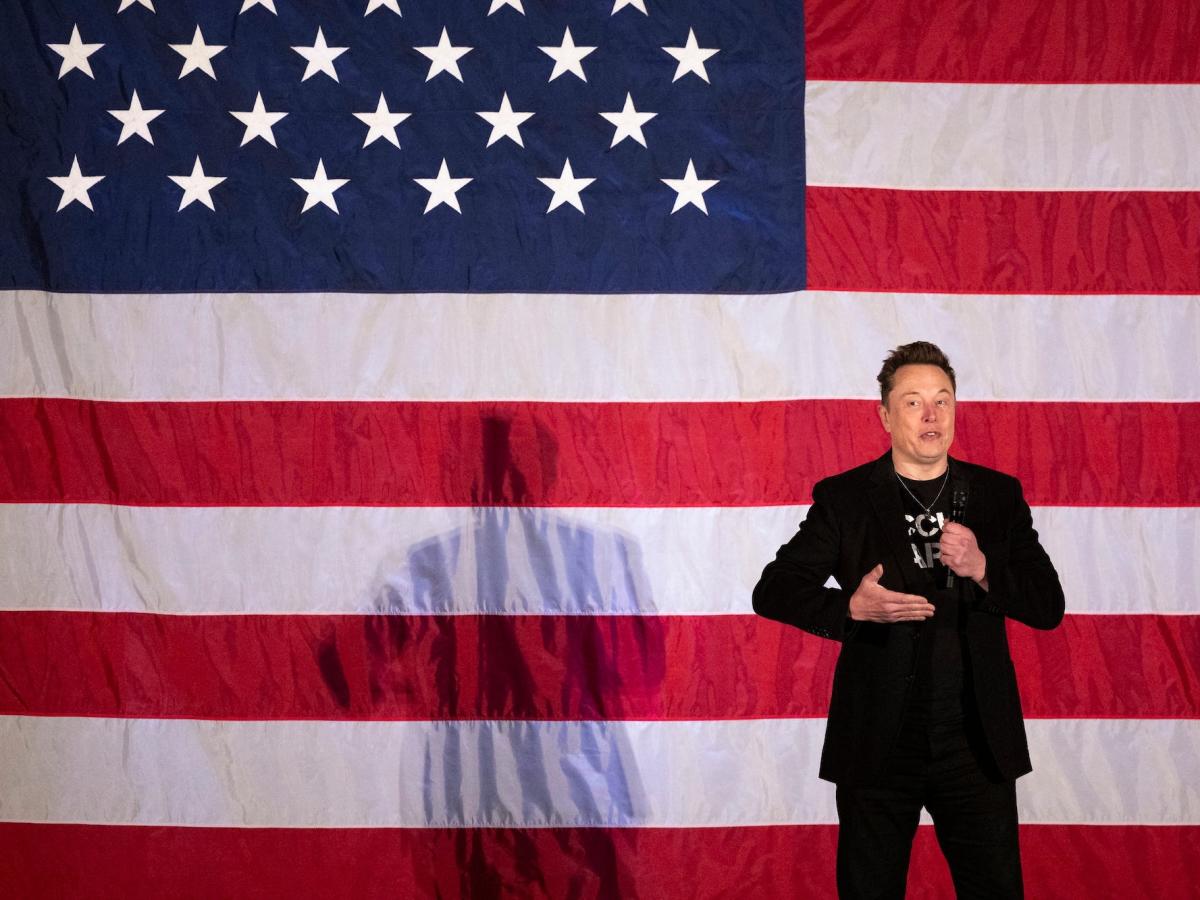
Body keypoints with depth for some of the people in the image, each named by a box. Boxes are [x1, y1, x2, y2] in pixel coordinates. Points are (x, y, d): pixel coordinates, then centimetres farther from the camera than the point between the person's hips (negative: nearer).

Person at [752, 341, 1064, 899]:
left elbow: (1049, 607, 2)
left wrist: (983, 570, -17)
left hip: (976, 744, 1)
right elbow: (773, 590, -4)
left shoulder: (999, 496, 5)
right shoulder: (845, 498, 0)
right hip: (879, 746, -1)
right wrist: (850, 607, -22)